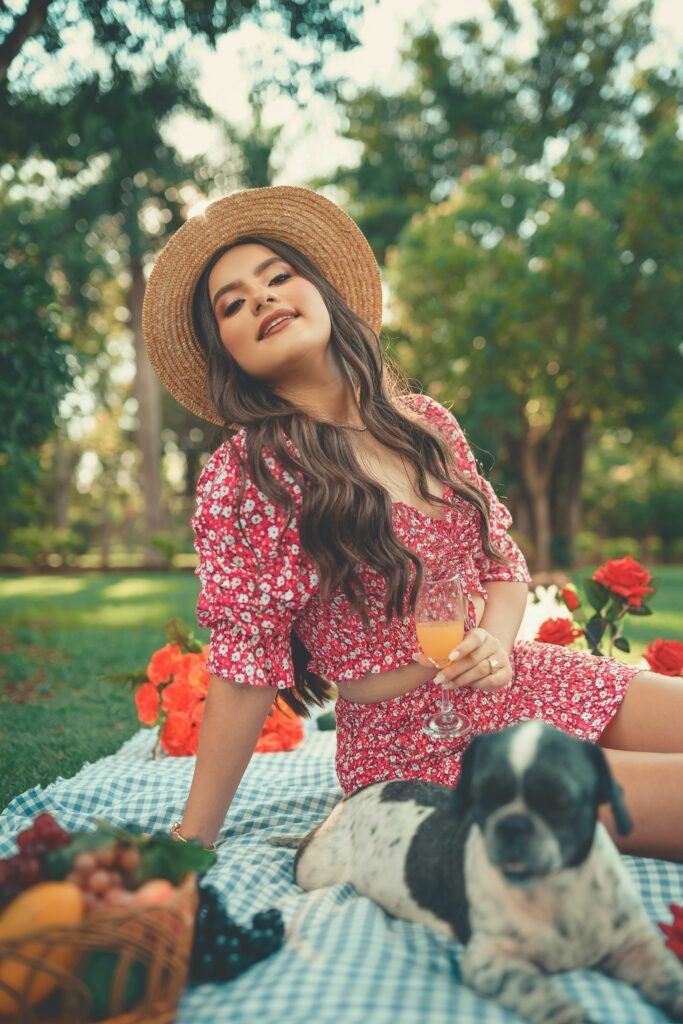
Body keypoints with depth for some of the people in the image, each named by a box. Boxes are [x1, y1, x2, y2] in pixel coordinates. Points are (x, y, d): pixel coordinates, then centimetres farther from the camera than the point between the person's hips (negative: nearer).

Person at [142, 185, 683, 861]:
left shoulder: (428, 423, 4)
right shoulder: (243, 475, -13)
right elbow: (245, 665, -11)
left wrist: (495, 643, -8)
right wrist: (191, 838, -9)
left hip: (525, 680, 6)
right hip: (419, 752, -6)